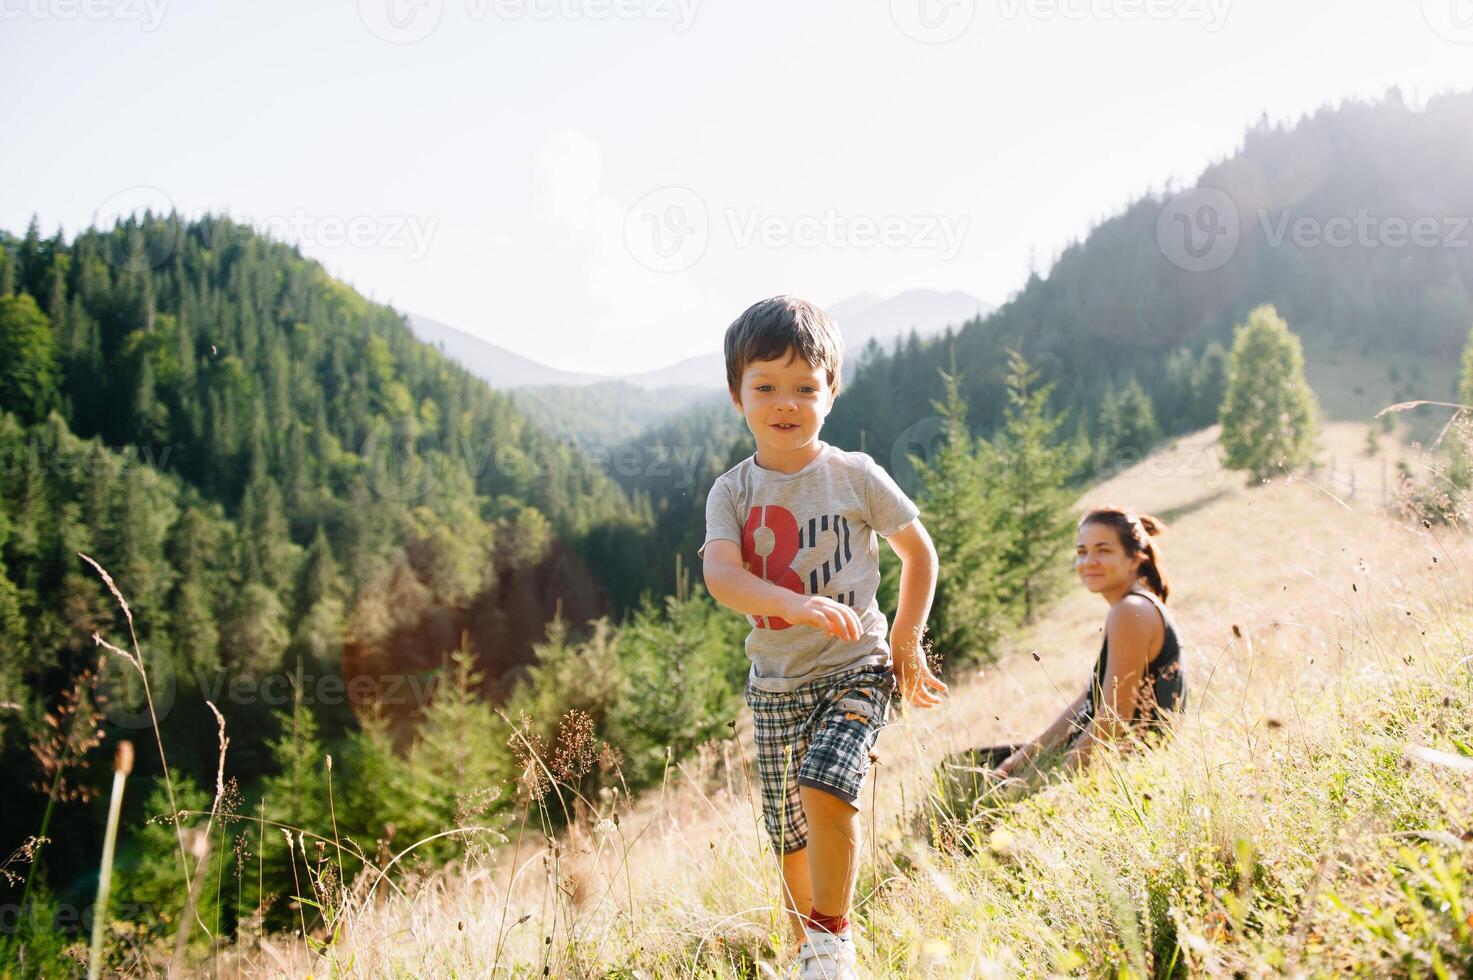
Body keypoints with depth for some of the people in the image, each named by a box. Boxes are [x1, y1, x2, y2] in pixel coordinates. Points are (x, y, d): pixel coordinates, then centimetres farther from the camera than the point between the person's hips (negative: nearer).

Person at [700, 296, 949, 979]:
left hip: (855, 668, -2)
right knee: (790, 834, 11)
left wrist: (906, 642, 2)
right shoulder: (732, 492, -2)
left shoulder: (855, 476, -4)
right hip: (776, 683, 3)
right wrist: (796, 602, -38)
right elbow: (719, 573, -20)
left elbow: (919, 551, 8)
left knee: (825, 788, -25)